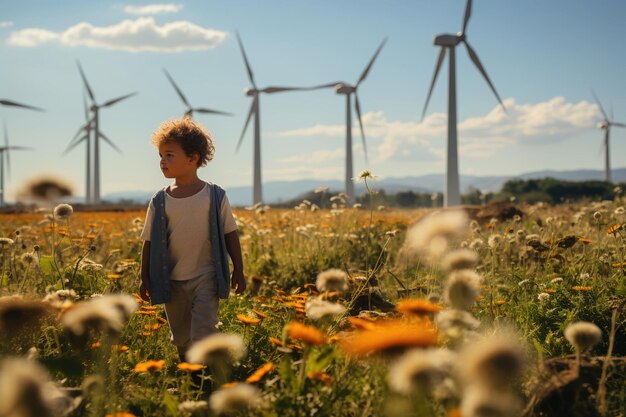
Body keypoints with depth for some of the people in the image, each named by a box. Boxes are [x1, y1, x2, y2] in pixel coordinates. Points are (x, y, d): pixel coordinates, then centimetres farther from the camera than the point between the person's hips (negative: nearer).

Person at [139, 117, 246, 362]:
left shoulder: (215, 196, -4)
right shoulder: (159, 202, 0)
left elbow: (230, 236, 2)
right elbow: (149, 242, 5)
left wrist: (238, 271, 2)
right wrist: (145, 279, 5)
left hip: (206, 277, -3)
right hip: (172, 281, 3)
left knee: (203, 332, -12)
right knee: (180, 337, 12)